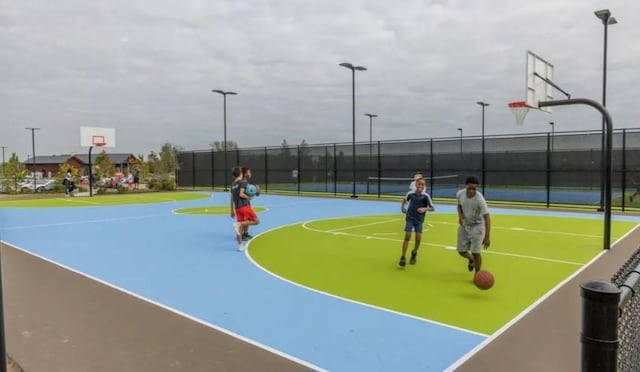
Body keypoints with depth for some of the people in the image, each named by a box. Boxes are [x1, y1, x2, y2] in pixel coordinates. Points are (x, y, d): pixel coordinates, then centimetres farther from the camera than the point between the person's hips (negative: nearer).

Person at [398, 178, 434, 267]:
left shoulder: (425, 196, -8)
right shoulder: (410, 194, -3)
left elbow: (432, 208, -10)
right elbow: (404, 200, 19)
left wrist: (425, 209, -26)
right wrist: (403, 208, 11)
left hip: (419, 220, 0)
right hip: (410, 218, 0)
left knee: (418, 238, -3)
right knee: (407, 236, -9)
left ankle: (414, 253, 28)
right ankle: (403, 258, -4)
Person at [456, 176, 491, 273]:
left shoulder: (480, 199, -28)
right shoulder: (459, 194, -14)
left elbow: (487, 218, -27)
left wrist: (487, 237, -31)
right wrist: (460, 216, -13)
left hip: (477, 226, -4)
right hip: (464, 225, 4)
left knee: (476, 253, -9)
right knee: (461, 251, 9)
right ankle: (471, 259, 45)